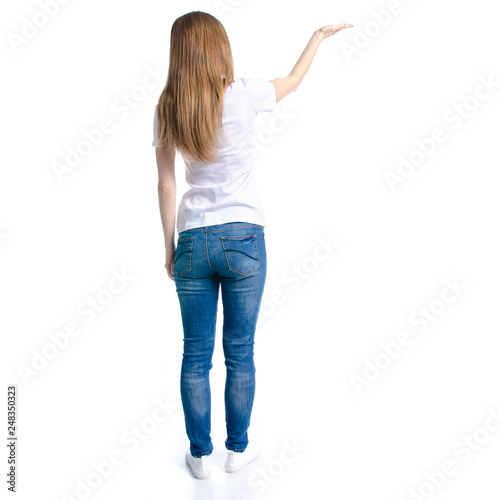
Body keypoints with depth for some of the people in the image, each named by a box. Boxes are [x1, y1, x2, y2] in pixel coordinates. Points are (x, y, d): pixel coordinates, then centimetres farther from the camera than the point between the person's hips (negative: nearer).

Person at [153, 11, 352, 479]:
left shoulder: (166, 110, 1)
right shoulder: (242, 94, -6)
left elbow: (166, 186, 3)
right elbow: (294, 79, 14)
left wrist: (169, 246, 12)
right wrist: (319, 35, 30)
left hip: (193, 240, 2)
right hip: (243, 238, -2)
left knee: (195, 354, 12)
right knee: (239, 352, 11)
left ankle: (200, 455, 26)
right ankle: (238, 449, 29)